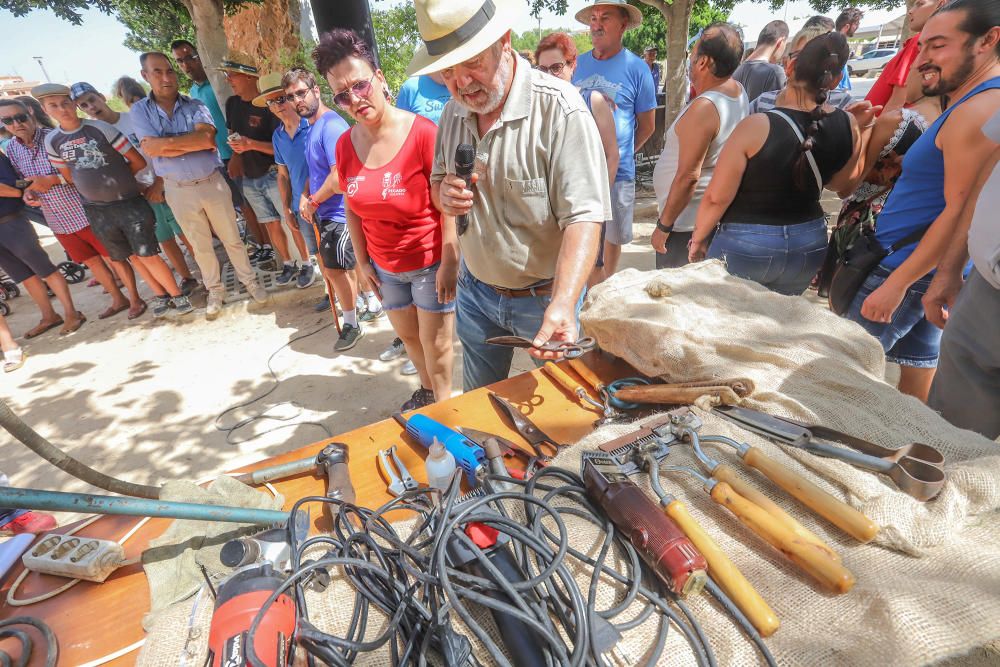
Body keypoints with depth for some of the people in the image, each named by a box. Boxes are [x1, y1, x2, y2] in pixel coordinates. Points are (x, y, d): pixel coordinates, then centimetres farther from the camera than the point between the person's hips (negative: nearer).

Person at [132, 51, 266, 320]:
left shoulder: (195, 106, -2)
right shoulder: (140, 111, -1)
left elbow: (207, 138, -19)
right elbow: (150, 148, -14)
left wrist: (167, 142, -17)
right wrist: (193, 142, -14)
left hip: (212, 183, -1)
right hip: (178, 191, 1)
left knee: (231, 238, 10)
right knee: (200, 246, 12)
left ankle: (249, 280, 28)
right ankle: (215, 290, 28)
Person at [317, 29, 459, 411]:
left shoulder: (423, 132, -18)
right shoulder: (345, 145, -1)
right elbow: (352, 208, 8)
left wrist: (449, 263, -17)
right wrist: (362, 262, 7)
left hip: (430, 262, -5)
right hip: (385, 266, 6)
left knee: (435, 344, 8)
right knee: (408, 336, 23)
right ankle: (427, 389, 49)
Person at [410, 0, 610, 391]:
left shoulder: (559, 108, -22)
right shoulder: (453, 112, -1)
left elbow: (583, 216, -27)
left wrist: (563, 303, -42)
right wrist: (444, 194, -14)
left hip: (545, 296, -5)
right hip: (475, 290, 6)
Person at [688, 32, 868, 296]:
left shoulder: (757, 126, -20)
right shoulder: (847, 125, -3)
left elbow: (717, 197, -18)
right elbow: (838, 182, 14)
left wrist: (698, 237, -2)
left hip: (746, 244, -6)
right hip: (809, 242, 6)